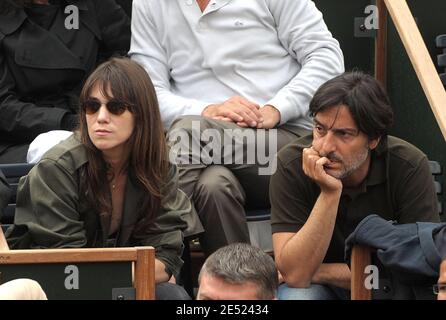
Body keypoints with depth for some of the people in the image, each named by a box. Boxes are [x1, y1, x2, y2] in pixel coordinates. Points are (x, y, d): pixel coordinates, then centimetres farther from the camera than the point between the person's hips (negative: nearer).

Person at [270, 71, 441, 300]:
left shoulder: (409, 167, -18)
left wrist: (318, 273, -17)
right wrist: (329, 194, -33)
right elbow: (295, 274, -23)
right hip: (319, 288, -2)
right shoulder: (291, 165, -19)